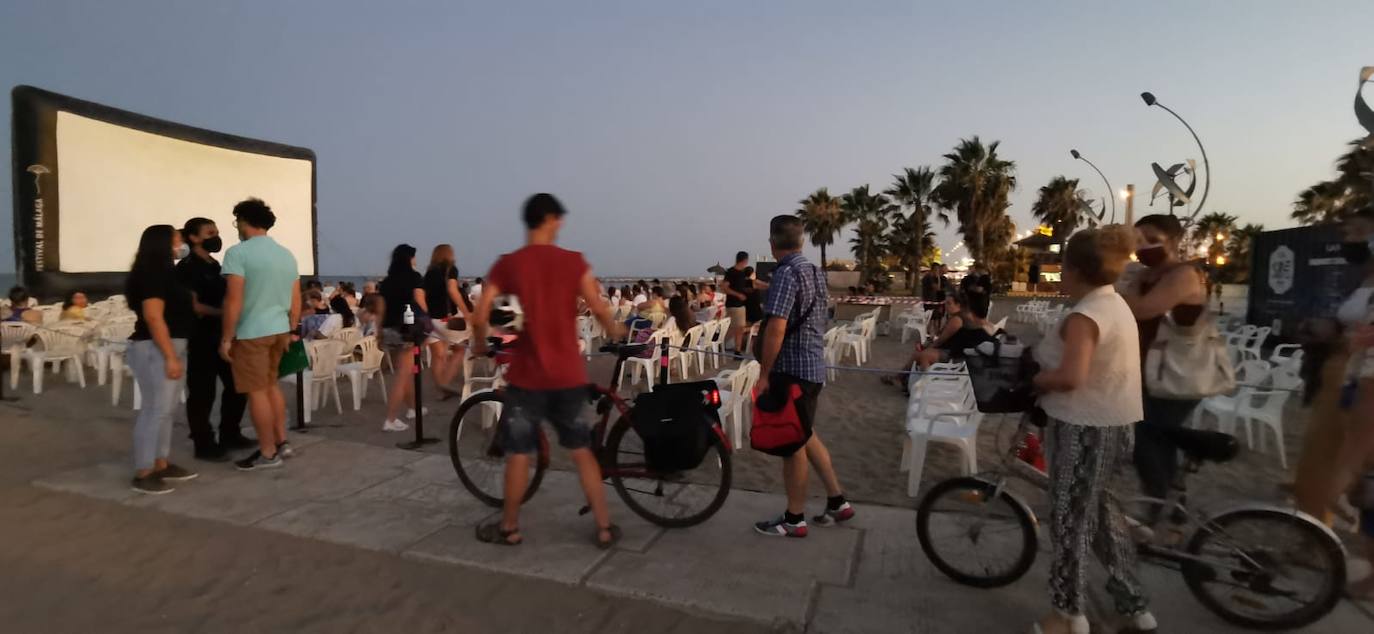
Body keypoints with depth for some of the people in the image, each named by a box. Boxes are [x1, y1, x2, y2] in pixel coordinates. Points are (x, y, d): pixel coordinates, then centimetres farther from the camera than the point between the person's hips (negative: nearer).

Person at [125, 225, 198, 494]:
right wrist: (170, 357, -23)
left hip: (170, 347, 10)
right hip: (155, 350, -10)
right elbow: (153, 317, -21)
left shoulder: (163, 273, 15)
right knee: (155, 410, -7)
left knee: (166, 409, 13)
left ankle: (161, 465, 21)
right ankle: (142, 474, 0)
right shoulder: (151, 274, -15)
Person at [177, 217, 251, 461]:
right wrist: (222, 313, -27)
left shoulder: (215, 266, 16)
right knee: (202, 392, -2)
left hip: (223, 335, 8)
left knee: (237, 385, 11)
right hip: (201, 337, -8)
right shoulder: (187, 267, -8)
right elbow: (192, 306, -18)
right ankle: (204, 444, 7)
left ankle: (229, 435, 24)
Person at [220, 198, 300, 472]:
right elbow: (296, 300, 11)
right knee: (271, 385, 20)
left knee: (257, 391, 2)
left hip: (252, 332, -7)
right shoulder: (287, 254, 9)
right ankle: (281, 442, 24)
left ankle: (268, 453, 10)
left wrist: (226, 338, -10)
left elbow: (234, 300, -17)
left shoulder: (238, 252, -12)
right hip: (279, 329, 7)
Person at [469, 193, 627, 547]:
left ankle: (509, 527, 27)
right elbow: (599, 309, -9)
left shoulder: (507, 264, -3)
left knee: (518, 453, 13)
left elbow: (480, 316, -8)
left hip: (527, 375, -1)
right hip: (569, 375, 1)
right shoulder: (574, 261, -3)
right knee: (581, 450, 14)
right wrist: (616, 333, 11)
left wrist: (480, 346, 12)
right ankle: (604, 528, 18)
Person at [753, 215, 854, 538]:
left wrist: (764, 373, -17)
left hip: (791, 369, -9)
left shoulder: (787, 273, -18)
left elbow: (776, 329, -23)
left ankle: (794, 519, 15)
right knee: (805, 435, 20)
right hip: (814, 366, 9)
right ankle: (837, 501, 27)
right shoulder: (815, 271, 11)